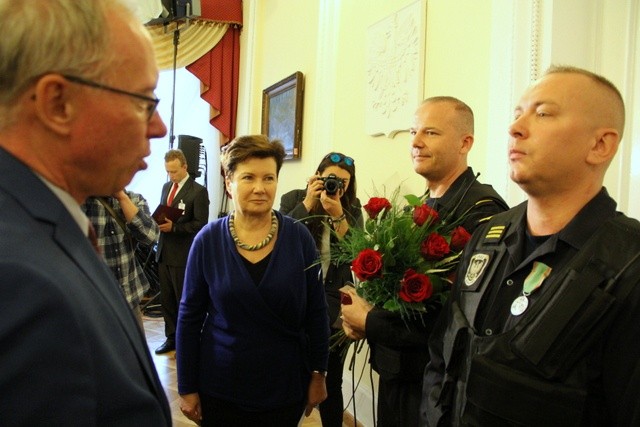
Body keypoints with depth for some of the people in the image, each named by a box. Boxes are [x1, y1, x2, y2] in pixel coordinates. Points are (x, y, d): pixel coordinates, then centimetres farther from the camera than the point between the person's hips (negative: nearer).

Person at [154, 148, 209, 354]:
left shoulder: (198, 191, -10)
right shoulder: (166, 187, 14)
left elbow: (200, 224, -13)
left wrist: (174, 227, -21)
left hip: (183, 254, -7)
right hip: (164, 251, 7)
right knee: (166, 299, 13)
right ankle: (172, 338, 25)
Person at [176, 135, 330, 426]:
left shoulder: (299, 238, -8)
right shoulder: (208, 240, -7)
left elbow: (316, 312, -1)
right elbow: (190, 317, -2)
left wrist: (318, 373, 1)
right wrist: (187, 388, -1)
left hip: (285, 387, 0)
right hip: (219, 388, 0)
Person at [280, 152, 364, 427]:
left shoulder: (352, 208, 0)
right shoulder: (293, 199, -4)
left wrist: (337, 214, -23)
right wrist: (307, 203, -20)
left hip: (334, 303, 1)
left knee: (332, 377, 10)